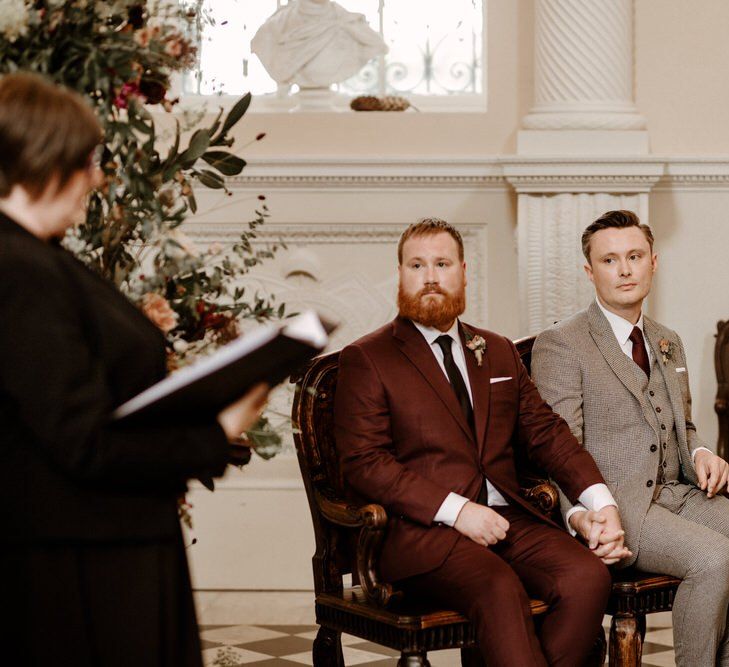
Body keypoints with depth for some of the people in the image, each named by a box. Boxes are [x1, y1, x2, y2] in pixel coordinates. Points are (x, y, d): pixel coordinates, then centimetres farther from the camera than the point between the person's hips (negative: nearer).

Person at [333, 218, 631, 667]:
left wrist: (601, 501, -1)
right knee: (501, 590, -34)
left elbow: (547, 432, 17)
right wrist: (456, 510, -15)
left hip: (508, 518, 5)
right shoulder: (366, 359, 5)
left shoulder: (500, 352, 22)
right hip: (421, 529, -5)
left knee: (588, 576, -23)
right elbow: (363, 462, -5)